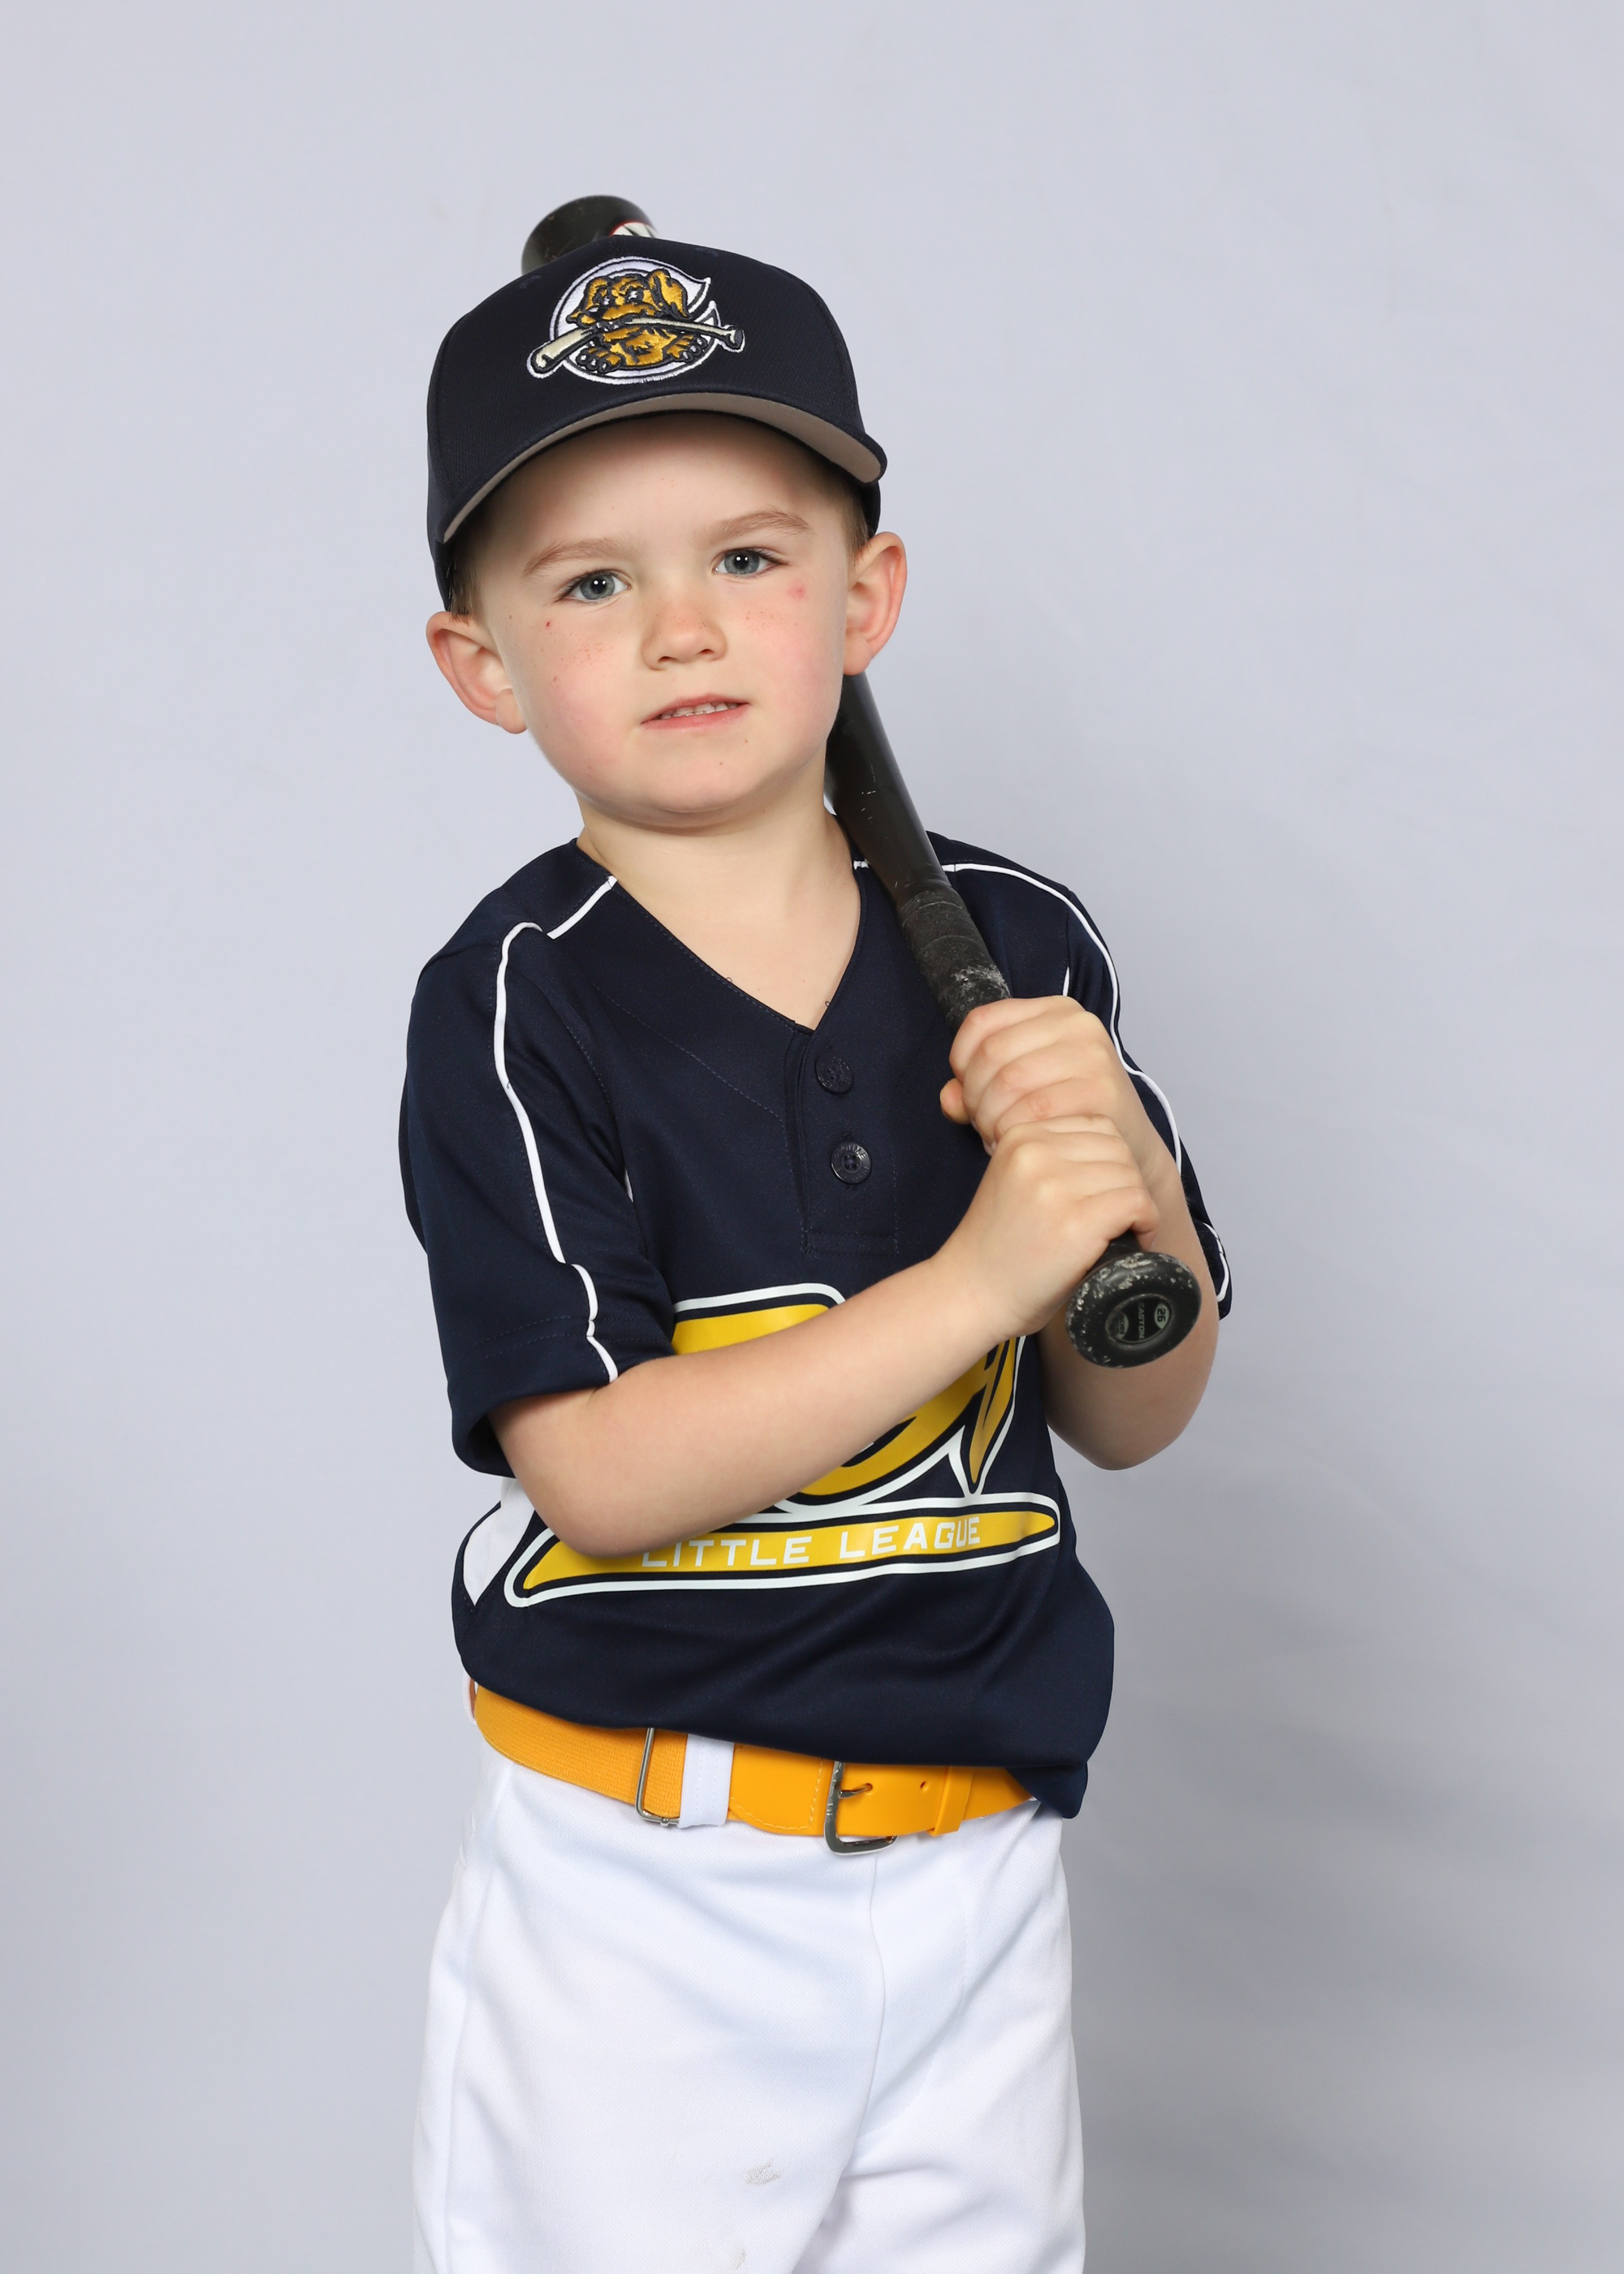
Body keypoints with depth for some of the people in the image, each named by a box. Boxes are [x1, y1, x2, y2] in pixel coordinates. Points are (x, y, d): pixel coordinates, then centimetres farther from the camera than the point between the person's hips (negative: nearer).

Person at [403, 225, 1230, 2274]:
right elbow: (600, 1471, -22)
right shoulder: (517, 1004, -14)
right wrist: (979, 1274, -27)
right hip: (645, 1891, -3)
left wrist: (1123, 1172, -16)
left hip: (976, 1857, 4)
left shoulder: (1012, 947, -2)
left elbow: (1131, 1417, 4)